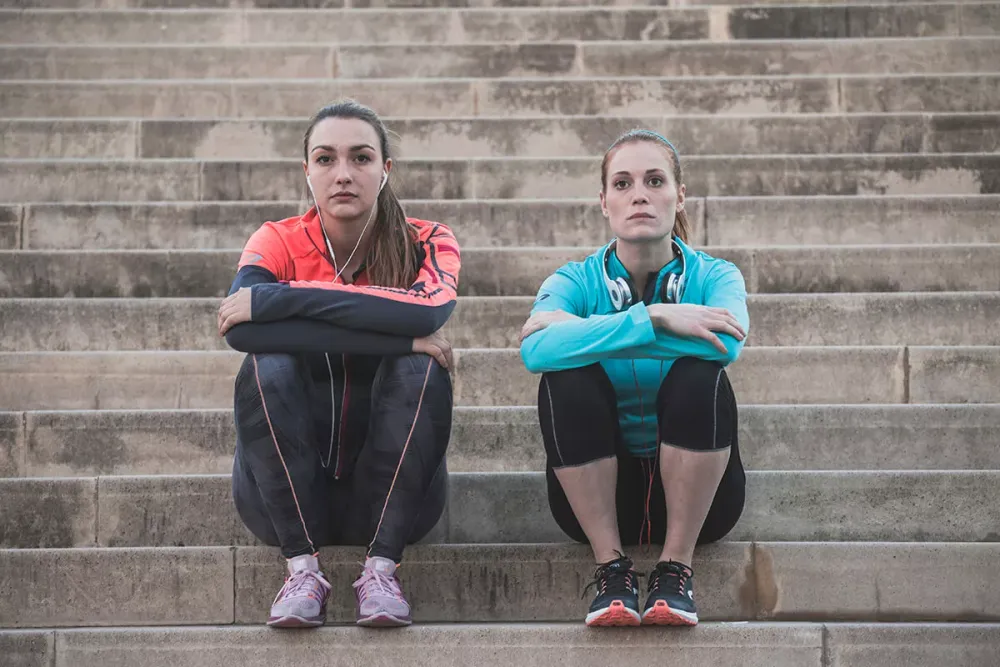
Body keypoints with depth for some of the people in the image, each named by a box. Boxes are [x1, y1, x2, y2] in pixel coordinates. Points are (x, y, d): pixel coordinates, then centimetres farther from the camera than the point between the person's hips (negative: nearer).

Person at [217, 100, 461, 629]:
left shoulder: (426, 243, -5)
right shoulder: (278, 242, -5)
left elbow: (430, 308, -30)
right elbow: (241, 328, -27)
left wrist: (275, 299, -29)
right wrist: (395, 337, -31)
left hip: (389, 493, 0)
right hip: (288, 494, 0)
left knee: (421, 369, -25)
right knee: (268, 370, -25)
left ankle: (381, 566, -23)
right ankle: (302, 566, -22)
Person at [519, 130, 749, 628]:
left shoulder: (714, 277, -4)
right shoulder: (576, 281, -4)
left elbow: (727, 343, -29)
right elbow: (536, 349, -28)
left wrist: (587, 332, -26)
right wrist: (655, 318, -32)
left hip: (694, 492, 0)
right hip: (599, 494, 1)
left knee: (699, 374, -28)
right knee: (568, 378, -26)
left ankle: (676, 565, -17)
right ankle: (610, 565, -17)